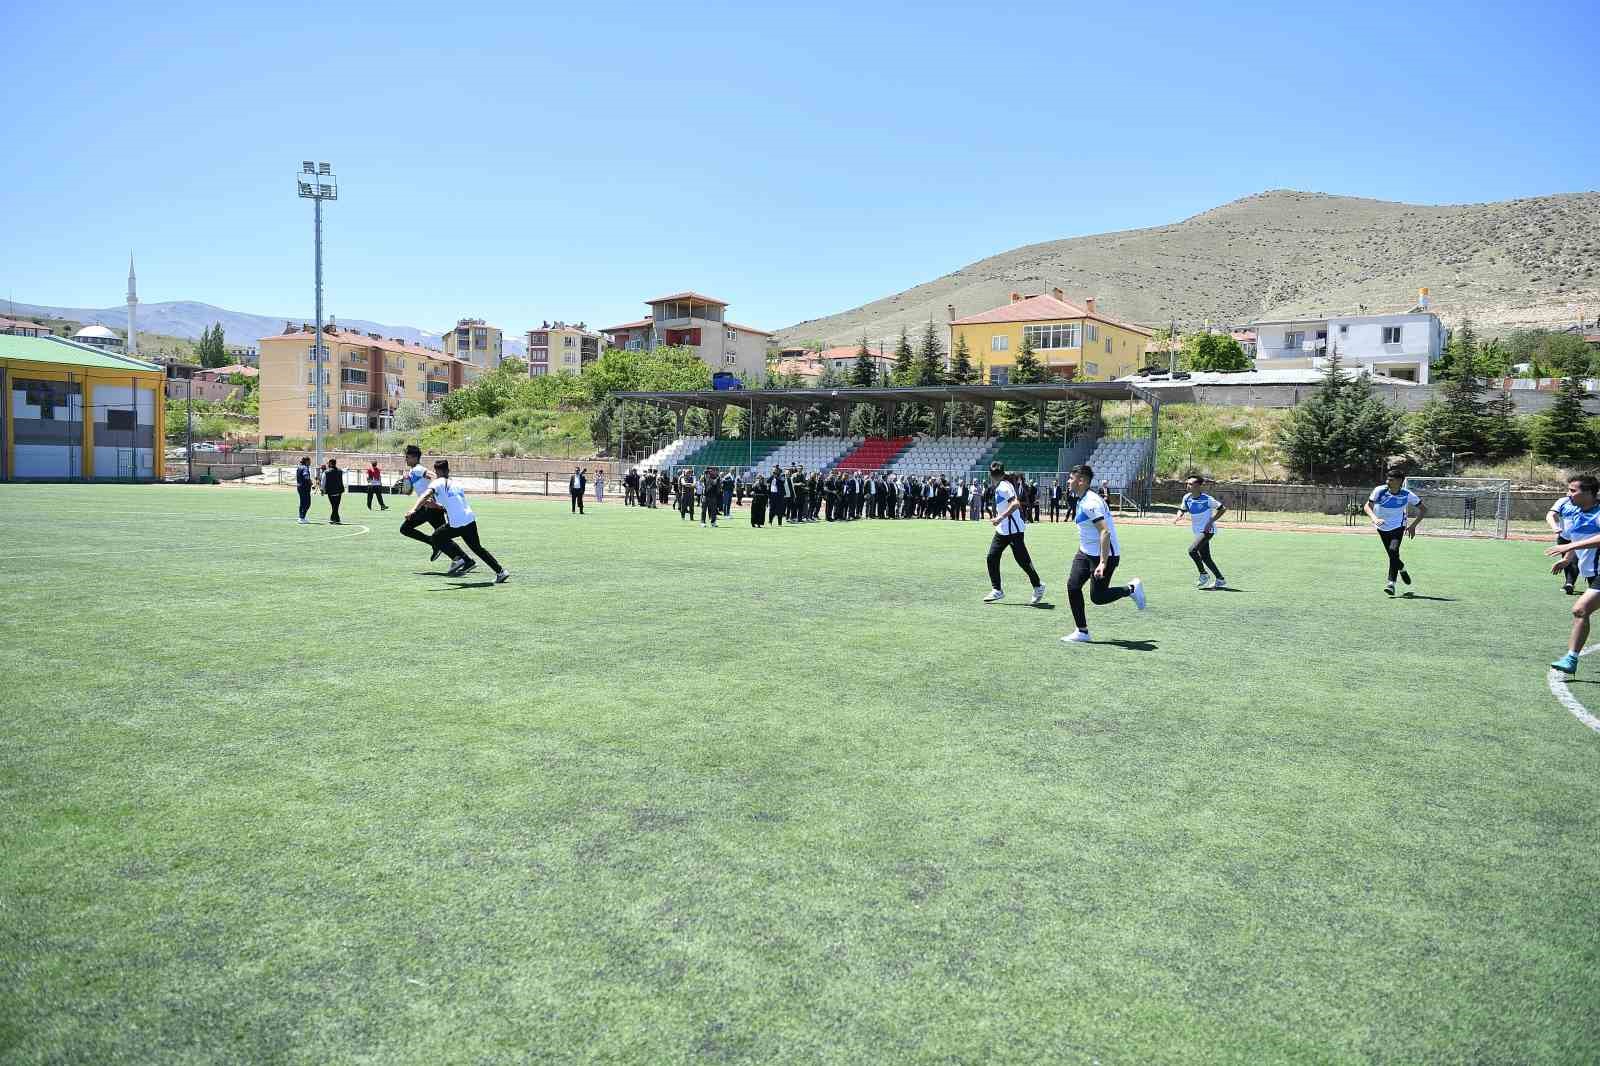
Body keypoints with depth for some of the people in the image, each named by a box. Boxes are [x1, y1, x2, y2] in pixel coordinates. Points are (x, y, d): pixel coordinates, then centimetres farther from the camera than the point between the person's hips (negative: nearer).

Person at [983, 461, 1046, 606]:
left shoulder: (1003, 486, -17)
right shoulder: (1004, 485, 11)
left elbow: (1016, 503, -29)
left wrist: (1001, 517, -31)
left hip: (1013, 530, -10)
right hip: (1002, 530, 10)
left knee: (1022, 560, -2)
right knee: (992, 558, 4)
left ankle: (1038, 587, 16)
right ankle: (996, 591, 8)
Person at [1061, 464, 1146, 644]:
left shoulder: (1091, 503, -22)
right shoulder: (1081, 500, 9)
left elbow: (1105, 532, -29)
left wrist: (1103, 563, -33)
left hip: (1105, 554, -9)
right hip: (1086, 552, 9)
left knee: (1097, 597, -6)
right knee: (1072, 586, -3)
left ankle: (1131, 589, 18)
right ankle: (1082, 632, 3)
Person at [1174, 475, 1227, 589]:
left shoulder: (1206, 499, -18)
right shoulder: (1187, 498, 0)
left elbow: (1222, 507, -12)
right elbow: (1182, 510, 14)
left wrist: (1211, 521, -18)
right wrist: (1178, 517, -9)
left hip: (1207, 530, -7)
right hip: (1198, 531, 8)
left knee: (1192, 550, -21)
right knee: (1205, 558, 9)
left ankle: (1204, 575, -3)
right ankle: (1220, 580, 22)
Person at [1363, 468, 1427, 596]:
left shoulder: (1407, 495, -17)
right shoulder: (1380, 491, -18)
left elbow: (1423, 509, -3)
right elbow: (1367, 506, -17)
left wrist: (1413, 525, -10)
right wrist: (1374, 518, -36)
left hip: (1398, 527, -2)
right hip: (1382, 527, 2)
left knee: (1393, 551, -23)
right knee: (1393, 556, 7)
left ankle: (1391, 583, -17)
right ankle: (1402, 569, 42)